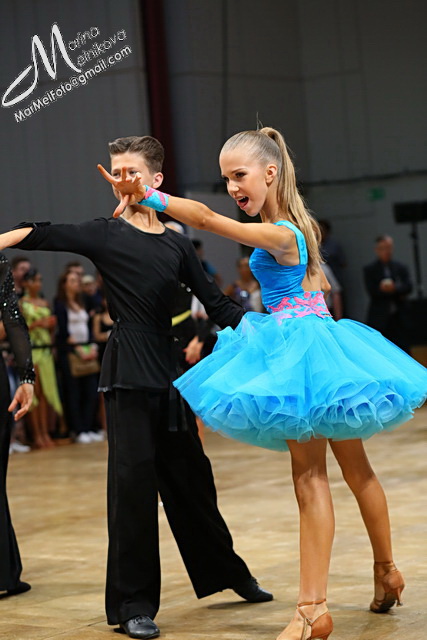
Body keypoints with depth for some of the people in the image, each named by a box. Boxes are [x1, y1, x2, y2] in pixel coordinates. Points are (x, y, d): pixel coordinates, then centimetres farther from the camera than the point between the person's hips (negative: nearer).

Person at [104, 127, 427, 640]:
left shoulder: (277, 235, -19)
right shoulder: (298, 226, 9)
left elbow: (206, 219, -31)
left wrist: (144, 194, -38)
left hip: (299, 350, -9)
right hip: (319, 340, 9)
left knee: (310, 480, -9)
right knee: (355, 468, 18)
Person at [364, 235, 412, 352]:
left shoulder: (401, 268, 11)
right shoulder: (370, 270, 4)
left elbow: (408, 287, -3)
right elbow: (372, 291, -10)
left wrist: (394, 288, -24)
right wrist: (398, 293, -13)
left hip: (399, 318, 2)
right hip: (379, 320, -2)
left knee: (403, 350, 0)